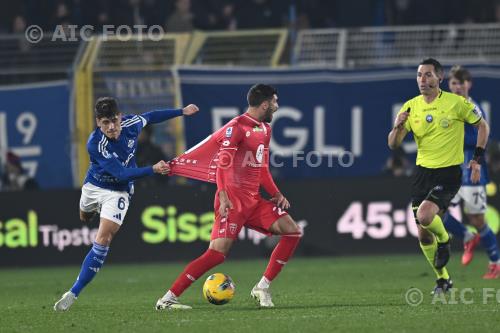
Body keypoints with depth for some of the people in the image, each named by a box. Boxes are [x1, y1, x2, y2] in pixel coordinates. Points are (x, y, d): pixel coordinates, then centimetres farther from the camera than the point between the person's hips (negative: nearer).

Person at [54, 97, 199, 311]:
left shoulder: (130, 124, -20)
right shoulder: (95, 144, -32)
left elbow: (149, 117, 5)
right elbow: (121, 173, -34)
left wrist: (181, 112, 12)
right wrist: (153, 170, -44)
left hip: (118, 192, 0)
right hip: (93, 186, 0)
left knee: (102, 240, -16)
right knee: (85, 219, 32)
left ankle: (73, 293, -14)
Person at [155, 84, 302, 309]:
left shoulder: (265, 130, 17)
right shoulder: (237, 127, -11)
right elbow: (223, 163, -19)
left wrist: (276, 194, 13)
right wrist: (223, 196, -30)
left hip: (253, 200, 9)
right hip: (233, 201, -9)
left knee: (293, 232, -2)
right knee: (218, 252, -18)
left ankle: (262, 288, 3)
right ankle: (168, 298, -14)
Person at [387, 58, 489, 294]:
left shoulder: (456, 103, -8)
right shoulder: (411, 107, 2)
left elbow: (482, 125, 5)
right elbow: (393, 145, 0)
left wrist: (477, 158, -2)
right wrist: (397, 127, -21)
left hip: (449, 173, -5)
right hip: (423, 172, 5)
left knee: (425, 215, -27)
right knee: (423, 234, 4)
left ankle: (444, 240, 6)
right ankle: (443, 279, 24)